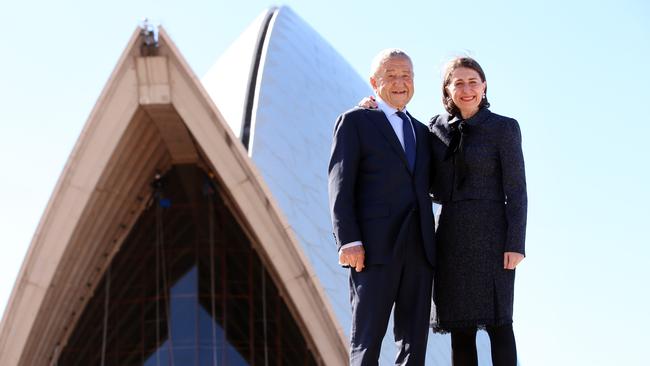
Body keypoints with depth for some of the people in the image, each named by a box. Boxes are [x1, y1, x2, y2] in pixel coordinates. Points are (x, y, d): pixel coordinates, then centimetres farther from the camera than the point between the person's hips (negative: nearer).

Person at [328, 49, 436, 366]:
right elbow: (340, 185, -4)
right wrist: (348, 241, -14)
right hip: (375, 246, -6)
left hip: (418, 249, 6)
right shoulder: (355, 121, 5)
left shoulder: (421, 132, 23)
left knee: (414, 339, 4)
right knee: (367, 340, -6)